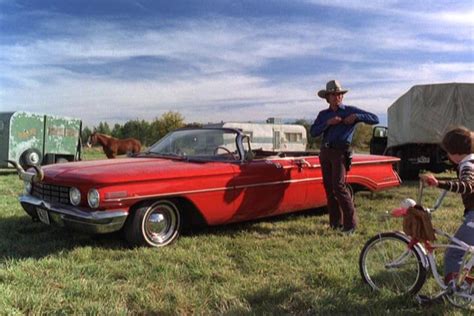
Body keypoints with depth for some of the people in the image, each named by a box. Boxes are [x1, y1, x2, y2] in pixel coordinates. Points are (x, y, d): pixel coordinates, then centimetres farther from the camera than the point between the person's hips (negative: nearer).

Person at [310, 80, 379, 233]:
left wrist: (356, 117, -14)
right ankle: (335, 222, 12)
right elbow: (313, 132, 2)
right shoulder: (323, 114, 15)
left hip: (340, 152, -5)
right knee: (329, 187, 4)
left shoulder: (350, 110, 4)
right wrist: (328, 123, -10)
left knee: (339, 186, -16)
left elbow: (375, 119, 0)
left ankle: (350, 223, -10)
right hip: (325, 152, 5)